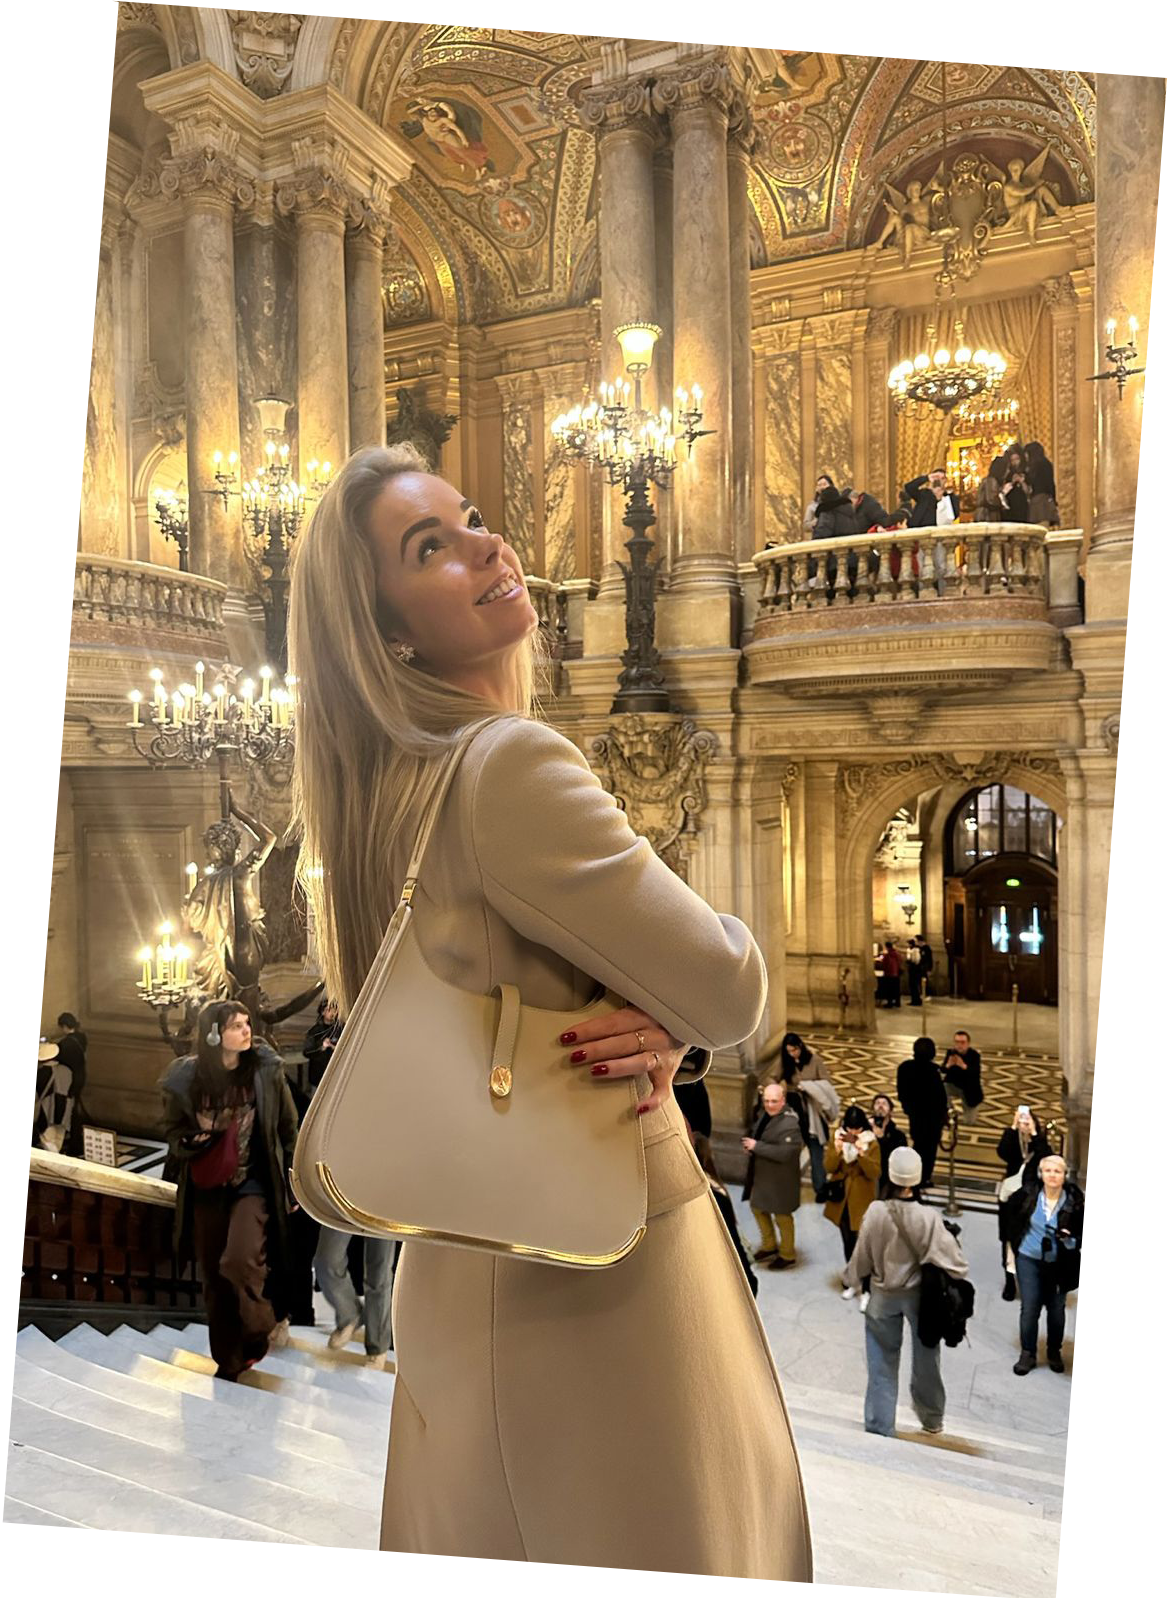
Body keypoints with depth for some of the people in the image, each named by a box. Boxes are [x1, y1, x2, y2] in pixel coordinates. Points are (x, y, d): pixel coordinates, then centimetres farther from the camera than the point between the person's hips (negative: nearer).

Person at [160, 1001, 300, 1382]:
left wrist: (291, 1183, 2)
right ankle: (227, 1361, 31)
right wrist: (193, 1141, -15)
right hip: (207, 1186, 3)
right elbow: (173, 1130, 8)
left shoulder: (267, 1070, -8)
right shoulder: (185, 1077, -6)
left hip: (253, 1181, -3)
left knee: (239, 1261, -22)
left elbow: (288, 1129, 0)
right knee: (214, 1278, 11)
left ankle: (257, 1330, 9)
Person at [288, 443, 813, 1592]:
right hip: (595, 1275, -9)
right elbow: (729, 995, -20)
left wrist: (658, 1034, -10)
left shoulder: (396, 789, 6)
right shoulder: (510, 764, -23)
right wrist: (683, 1023, 3)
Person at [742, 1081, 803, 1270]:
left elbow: (785, 1153, -34)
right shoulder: (764, 1114, -1)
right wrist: (751, 1145, -5)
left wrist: (757, 1146, -29)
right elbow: (757, 1134, 17)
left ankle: (787, 1255, 30)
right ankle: (769, 1245, 43)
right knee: (757, 1207, 22)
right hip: (760, 1173, 9)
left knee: (782, 1216, 9)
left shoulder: (789, 1124, -27)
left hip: (780, 1178, -9)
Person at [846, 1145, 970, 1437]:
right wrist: (959, 1269, 9)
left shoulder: (876, 1212, -22)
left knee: (883, 1361, 14)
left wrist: (852, 1277, 11)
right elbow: (953, 1260, -15)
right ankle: (932, 1418, 42)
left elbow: (861, 1257, -10)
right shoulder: (929, 1218, -24)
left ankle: (879, 1426, 22)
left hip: (883, 1295, 0)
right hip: (920, 1293, 0)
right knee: (925, 1357, 23)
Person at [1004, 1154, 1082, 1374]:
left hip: (1058, 1264, 0)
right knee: (1029, 1308, 2)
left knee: (1056, 1309, 13)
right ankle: (1027, 1354, 16)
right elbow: (1010, 1210, 7)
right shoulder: (1029, 1192, -13)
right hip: (1029, 1259, 0)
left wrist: (1070, 1239, -27)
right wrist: (1014, 1238, 6)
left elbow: (1082, 1232, -7)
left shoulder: (1074, 1200, -16)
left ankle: (1055, 1352, 33)